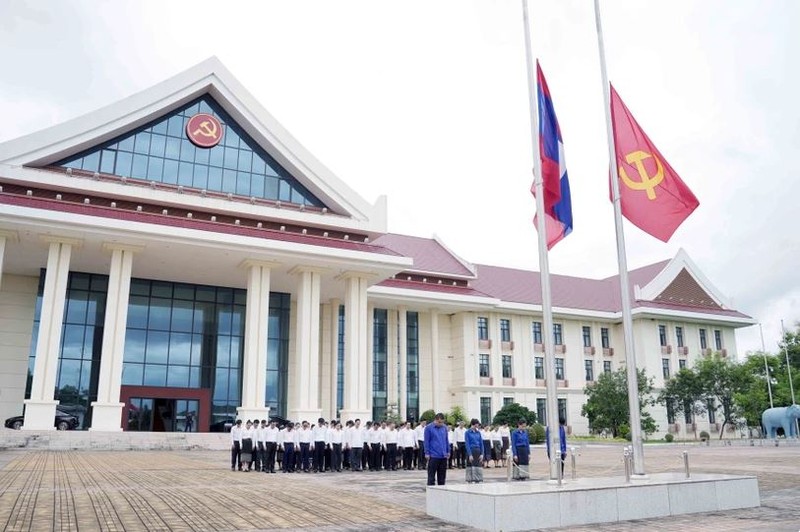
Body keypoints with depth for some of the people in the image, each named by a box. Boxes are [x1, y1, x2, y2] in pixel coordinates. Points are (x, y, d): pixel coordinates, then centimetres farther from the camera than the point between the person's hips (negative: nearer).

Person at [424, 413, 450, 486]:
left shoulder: (445, 427, 8)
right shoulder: (429, 428, -5)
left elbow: (446, 440, 16)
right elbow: (426, 441, -5)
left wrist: (448, 451, 12)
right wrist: (427, 453, -8)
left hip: (443, 456, 5)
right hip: (433, 456, -5)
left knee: (442, 476, 11)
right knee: (431, 476, 0)